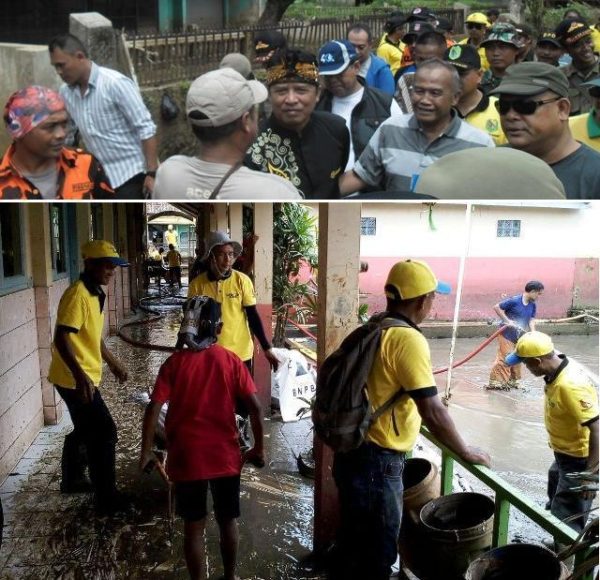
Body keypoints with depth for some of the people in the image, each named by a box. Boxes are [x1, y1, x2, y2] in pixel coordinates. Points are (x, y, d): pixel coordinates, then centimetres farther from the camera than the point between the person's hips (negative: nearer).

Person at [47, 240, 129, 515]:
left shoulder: (96, 293, 9)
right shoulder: (77, 294, -21)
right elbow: (61, 339, -26)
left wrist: (113, 362, 24)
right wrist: (80, 376, -34)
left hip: (86, 376, 10)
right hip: (74, 378, -10)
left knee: (85, 430, 22)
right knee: (104, 432, -5)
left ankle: (71, 480, 42)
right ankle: (107, 498, 6)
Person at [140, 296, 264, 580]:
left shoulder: (174, 362, -7)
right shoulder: (231, 361, -7)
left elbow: (153, 409, -11)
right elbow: (255, 407, -10)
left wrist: (146, 452, 0)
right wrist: (259, 448, 2)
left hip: (187, 457, -1)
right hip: (225, 455, 1)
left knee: (194, 526, 16)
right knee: (228, 521, 20)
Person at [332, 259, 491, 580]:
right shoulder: (409, 339, -21)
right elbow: (433, 413, -21)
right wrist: (466, 452, -6)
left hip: (353, 451, 8)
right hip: (377, 461, -8)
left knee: (353, 542, 25)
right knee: (377, 553, 12)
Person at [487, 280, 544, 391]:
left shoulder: (533, 305, -1)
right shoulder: (514, 300, -21)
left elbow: (532, 319, 0)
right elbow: (497, 307, -17)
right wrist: (507, 321, -20)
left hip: (519, 335, 7)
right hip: (507, 334, -7)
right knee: (504, 357, -7)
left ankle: (513, 381, 30)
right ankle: (495, 381, 2)